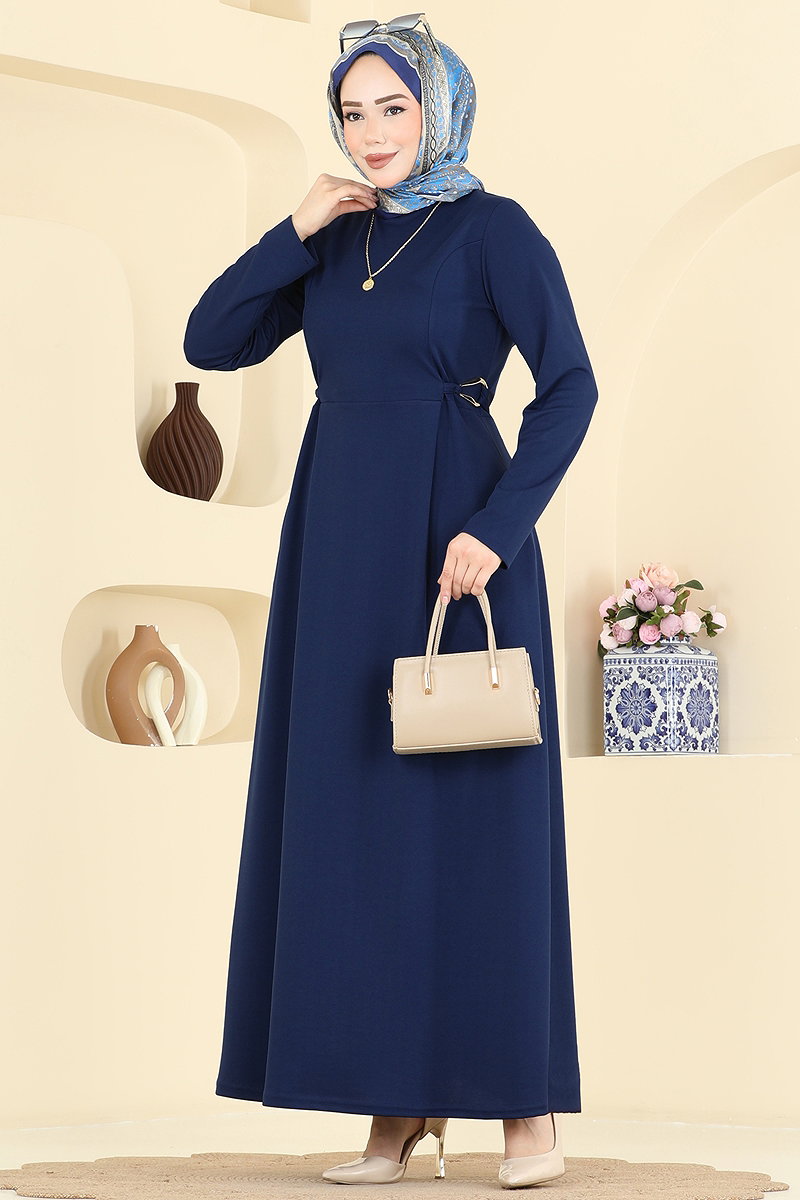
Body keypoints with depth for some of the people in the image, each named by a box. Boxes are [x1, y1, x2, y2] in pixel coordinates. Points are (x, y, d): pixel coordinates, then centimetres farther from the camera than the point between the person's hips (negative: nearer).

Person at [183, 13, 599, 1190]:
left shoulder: (493, 228, -3)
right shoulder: (337, 239, 14)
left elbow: (570, 385, -11)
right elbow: (210, 343, 9)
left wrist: (495, 530, -20)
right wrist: (295, 232, -1)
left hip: (454, 542, -6)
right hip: (342, 546, 6)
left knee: (476, 806, -4)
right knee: (359, 812, 3)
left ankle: (528, 1101, 4)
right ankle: (401, 1105, 8)